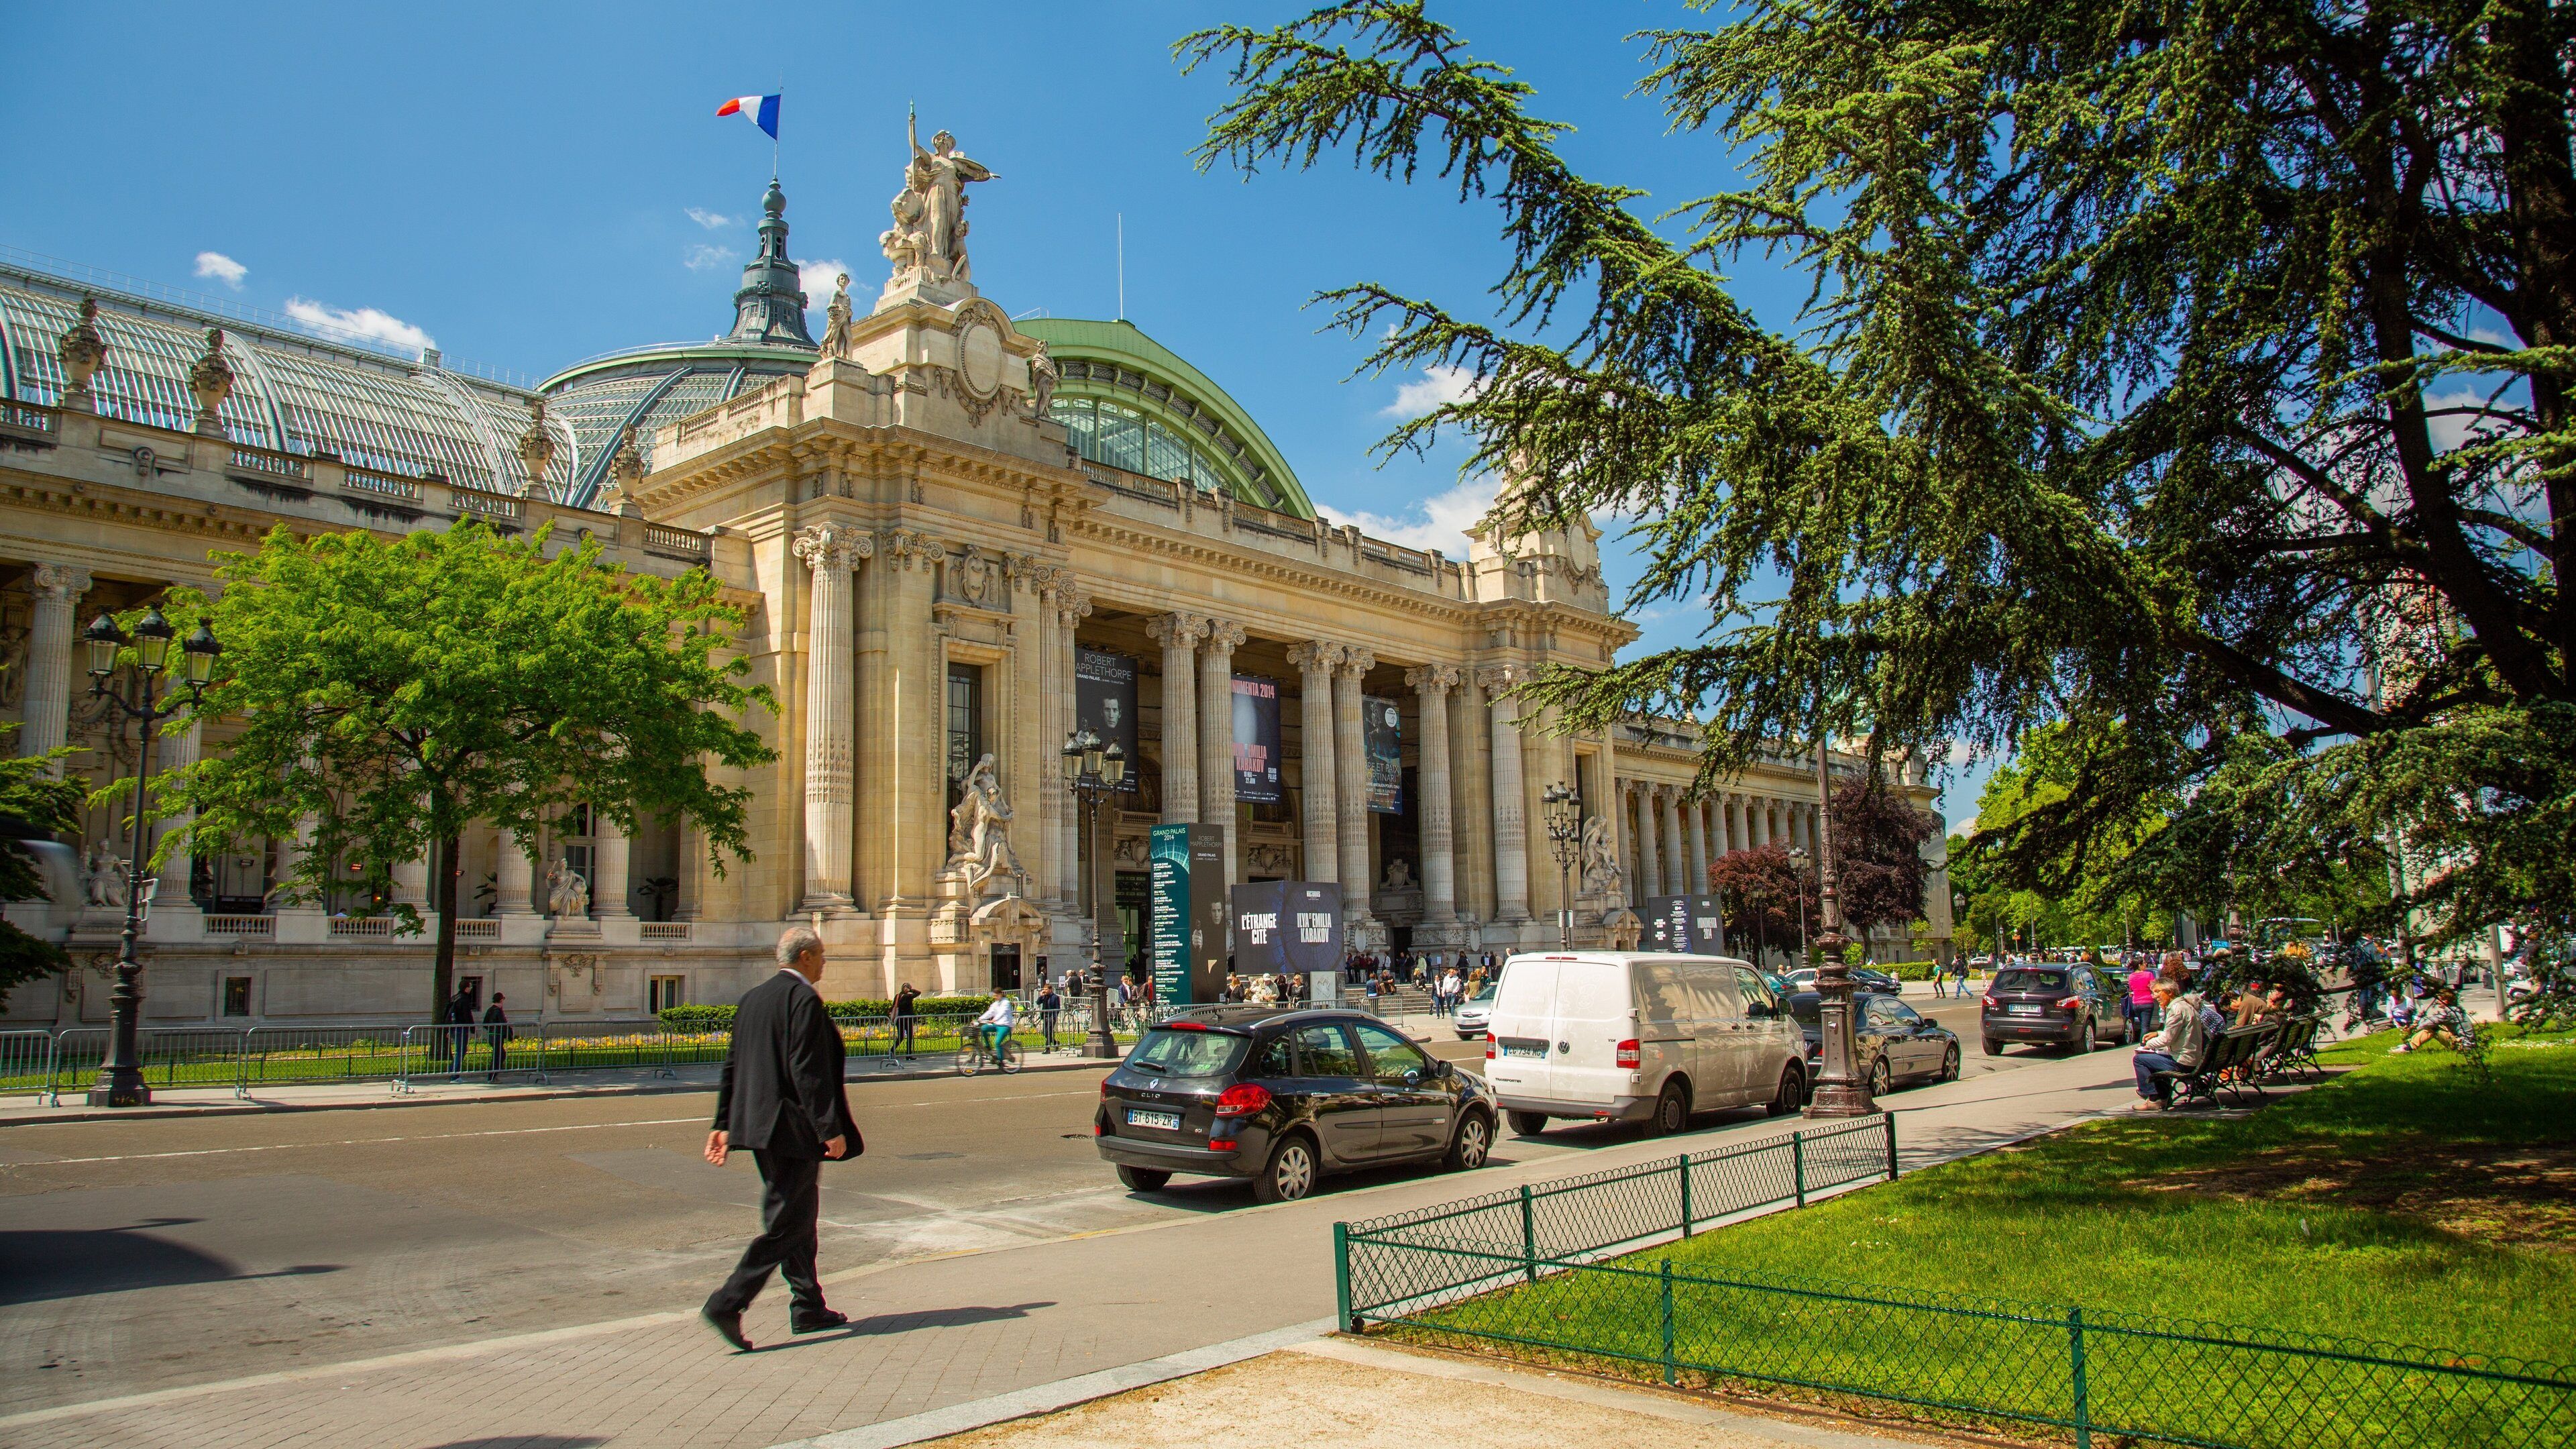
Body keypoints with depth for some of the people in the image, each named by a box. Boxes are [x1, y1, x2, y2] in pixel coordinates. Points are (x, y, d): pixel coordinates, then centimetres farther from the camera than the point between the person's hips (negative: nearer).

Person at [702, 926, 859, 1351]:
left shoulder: (752, 999, 11)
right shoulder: (804, 1000, -15)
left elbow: (731, 1066, 14)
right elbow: (809, 1072, -21)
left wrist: (724, 1125, 18)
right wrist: (831, 1130, -18)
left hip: (760, 1125, 9)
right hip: (793, 1129, -9)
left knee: (799, 1219, 17)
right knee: (786, 1224, -4)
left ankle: (808, 1308, 23)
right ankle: (727, 1304, -9)